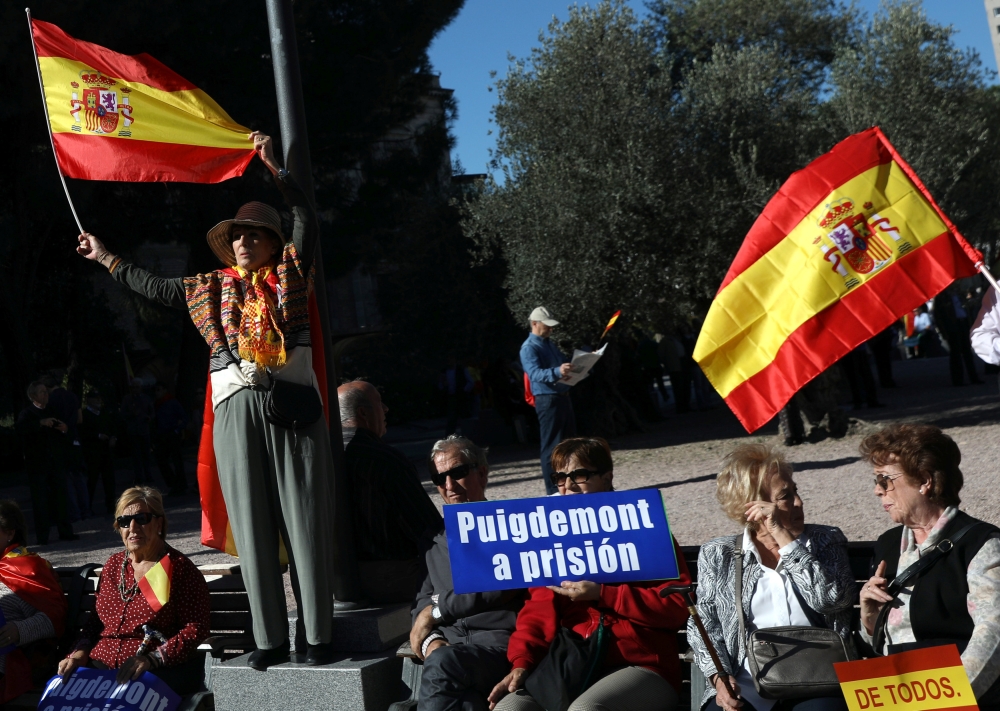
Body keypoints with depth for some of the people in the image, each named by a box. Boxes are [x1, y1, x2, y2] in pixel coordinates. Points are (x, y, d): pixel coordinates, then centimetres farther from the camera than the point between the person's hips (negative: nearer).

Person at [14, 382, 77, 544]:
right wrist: (41, 423, -28)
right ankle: (42, 535, 1)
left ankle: (65, 531, 10)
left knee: (61, 496, 4)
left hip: (56, 462, 5)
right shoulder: (27, 413, -1)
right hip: (37, 464, -5)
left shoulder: (52, 412, 15)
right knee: (40, 499, -3)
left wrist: (64, 429, 1)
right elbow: (19, 428, -23)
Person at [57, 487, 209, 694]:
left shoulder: (179, 568, -1)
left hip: (161, 671, -6)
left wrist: (152, 658, -19)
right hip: (100, 666, 6)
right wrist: (81, 650, 4)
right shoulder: (114, 564, 17)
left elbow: (196, 629, -7)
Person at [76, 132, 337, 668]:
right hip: (236, 408, 3)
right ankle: (271, 638, 7)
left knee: (305, 520, -3)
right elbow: (157, 288, 32)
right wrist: (108, 259, 38)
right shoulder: (211, 286, 20)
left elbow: (307, 219, 3)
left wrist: (272, 166, 0)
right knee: (253, 525, 1)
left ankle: (318, 635, 1)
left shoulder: (289, 272, 12)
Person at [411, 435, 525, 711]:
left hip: (498, 639, -3)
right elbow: (422, 601, 20)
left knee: (443, 664, -36)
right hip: (449, 645, 3)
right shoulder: (437, 541, 27)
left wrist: (438, 608, -1)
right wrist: (431, 640, -3)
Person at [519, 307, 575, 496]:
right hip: (547, 400, -9)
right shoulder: (529, 348, -11)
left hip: (563, 397, 9)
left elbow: (565, 363, 27)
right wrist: (556, 372, -42)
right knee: (551, 445, -7)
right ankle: (553, 490, -4)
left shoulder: (550, 344, 18)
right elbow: (535, 373, -24)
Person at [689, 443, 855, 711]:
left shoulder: (827, 540, 11)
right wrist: (719, 676, -9)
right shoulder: (717, 555, 10)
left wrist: (784, 537, -9)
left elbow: (833, 600, -7)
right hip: (745, 682, 0)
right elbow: (702, 626, 8)